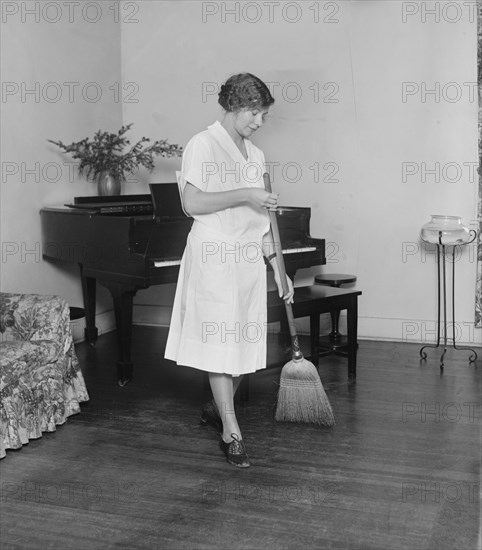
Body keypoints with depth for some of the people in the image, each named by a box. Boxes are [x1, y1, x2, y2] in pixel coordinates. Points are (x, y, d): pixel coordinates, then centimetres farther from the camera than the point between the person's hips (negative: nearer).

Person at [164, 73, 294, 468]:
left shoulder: (256, 155, 14)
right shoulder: (203, 145, -5)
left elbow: (262, 221, 15)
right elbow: (192, 203, -14)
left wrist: (279, 270, 12)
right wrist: (244, 195, -18)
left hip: (250, 260, 7)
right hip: (214, 258, -7)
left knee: (247, 343, 10)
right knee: (221, 342, -4)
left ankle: (217, 408, 31)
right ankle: (231, 432, 3)